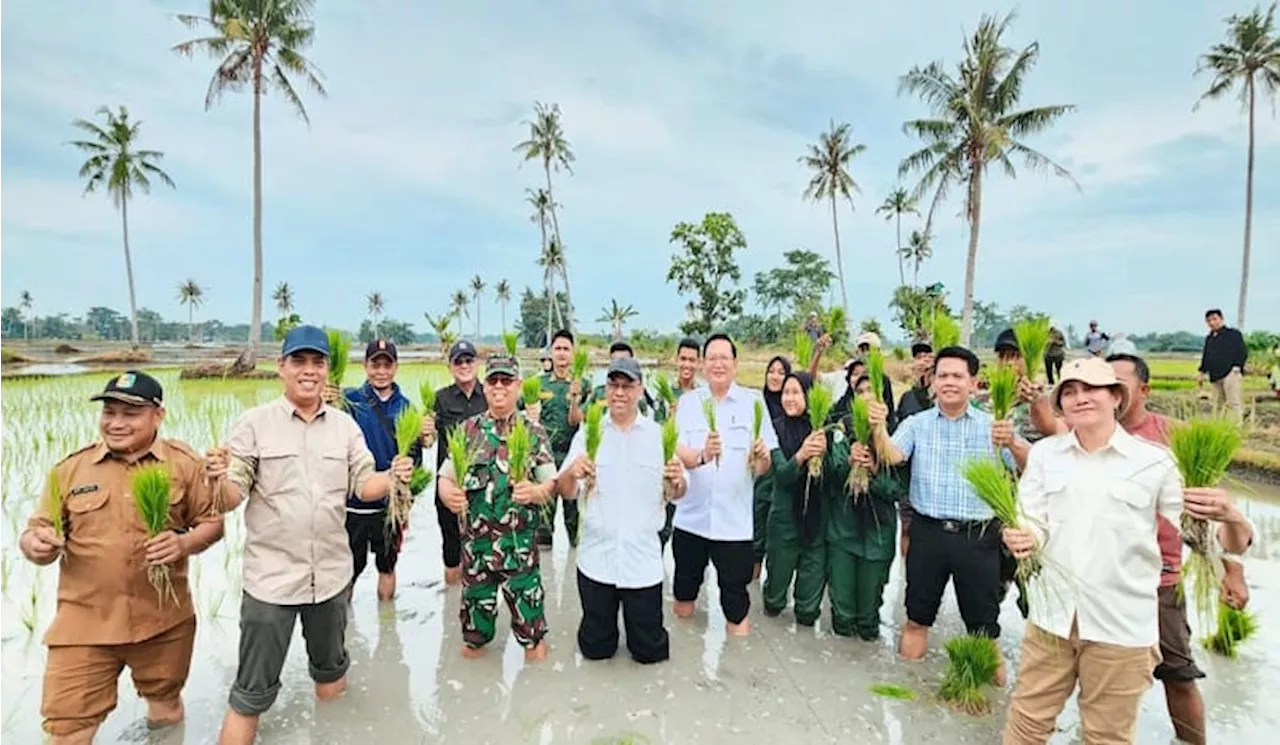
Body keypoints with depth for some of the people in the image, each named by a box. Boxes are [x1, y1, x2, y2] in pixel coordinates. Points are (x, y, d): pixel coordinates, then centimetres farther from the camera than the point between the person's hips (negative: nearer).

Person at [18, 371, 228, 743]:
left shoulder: (185, 464, -4)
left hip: (165, 621, 0)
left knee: (167, 714, 20)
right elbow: (37, 535, 4)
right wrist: (35, 544, -19)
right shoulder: (70, 468, -1)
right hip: (84, 622, 0)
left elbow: (212, 521, 1)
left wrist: (185, 543, -19)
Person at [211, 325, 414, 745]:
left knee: (331, 670, 24)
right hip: (271, 577, -3)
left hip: (331, 573, 4)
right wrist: (219, 478, -33)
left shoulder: (345, 425, 3)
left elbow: (364, 485, 1)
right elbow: (232, 497, -11)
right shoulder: (254, 423, -8)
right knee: (252, 693, 7)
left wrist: (394, 477, -20)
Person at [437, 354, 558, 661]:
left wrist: (536, 492, -24)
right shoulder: (467, 430, 3)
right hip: (475, 540, 2)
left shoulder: (535, 432, -2)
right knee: (475, 600, 16)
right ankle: (474, 643, 41)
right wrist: (449, 494, -18)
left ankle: (534, 644, 31)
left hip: (521, 540, -2)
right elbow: (446, 477, 4)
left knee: (527, 599, 6)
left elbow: (552, 484, -2)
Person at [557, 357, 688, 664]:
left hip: (643, 560, 0)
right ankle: (605, 634, 45)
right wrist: (572, 473, -24)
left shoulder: (659, 435, 0)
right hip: (596, 559, 1)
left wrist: (677, 481, -21)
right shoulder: (588, 433, 0)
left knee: (649, 650, 10)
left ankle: (640, 636, 41)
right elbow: (566, 492, -2)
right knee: (594, 648, 14)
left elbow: (675, 495, 2)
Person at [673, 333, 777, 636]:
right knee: (685, 581, 17)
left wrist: (761, 458, -25)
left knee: (735, 587, 4)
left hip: (734, 519, -2)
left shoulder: (753, 402, -2)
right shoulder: (687, 401, 0)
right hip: (691, 516, 2)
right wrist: (702, 455, -31)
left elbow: (764, 467, -2)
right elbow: (679, 454, -11)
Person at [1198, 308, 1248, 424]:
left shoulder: (1234, 334, 4)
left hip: (1231, 374, -6)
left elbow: (1243, 352, -3)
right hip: (1215, 376, 6)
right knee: (1218, 405, 7)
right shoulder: (1209, 338, 21)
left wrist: (1237, 367, -13)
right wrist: (1202, 372, 20)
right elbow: (1205, 357, 27)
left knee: (1234, 403, -11)